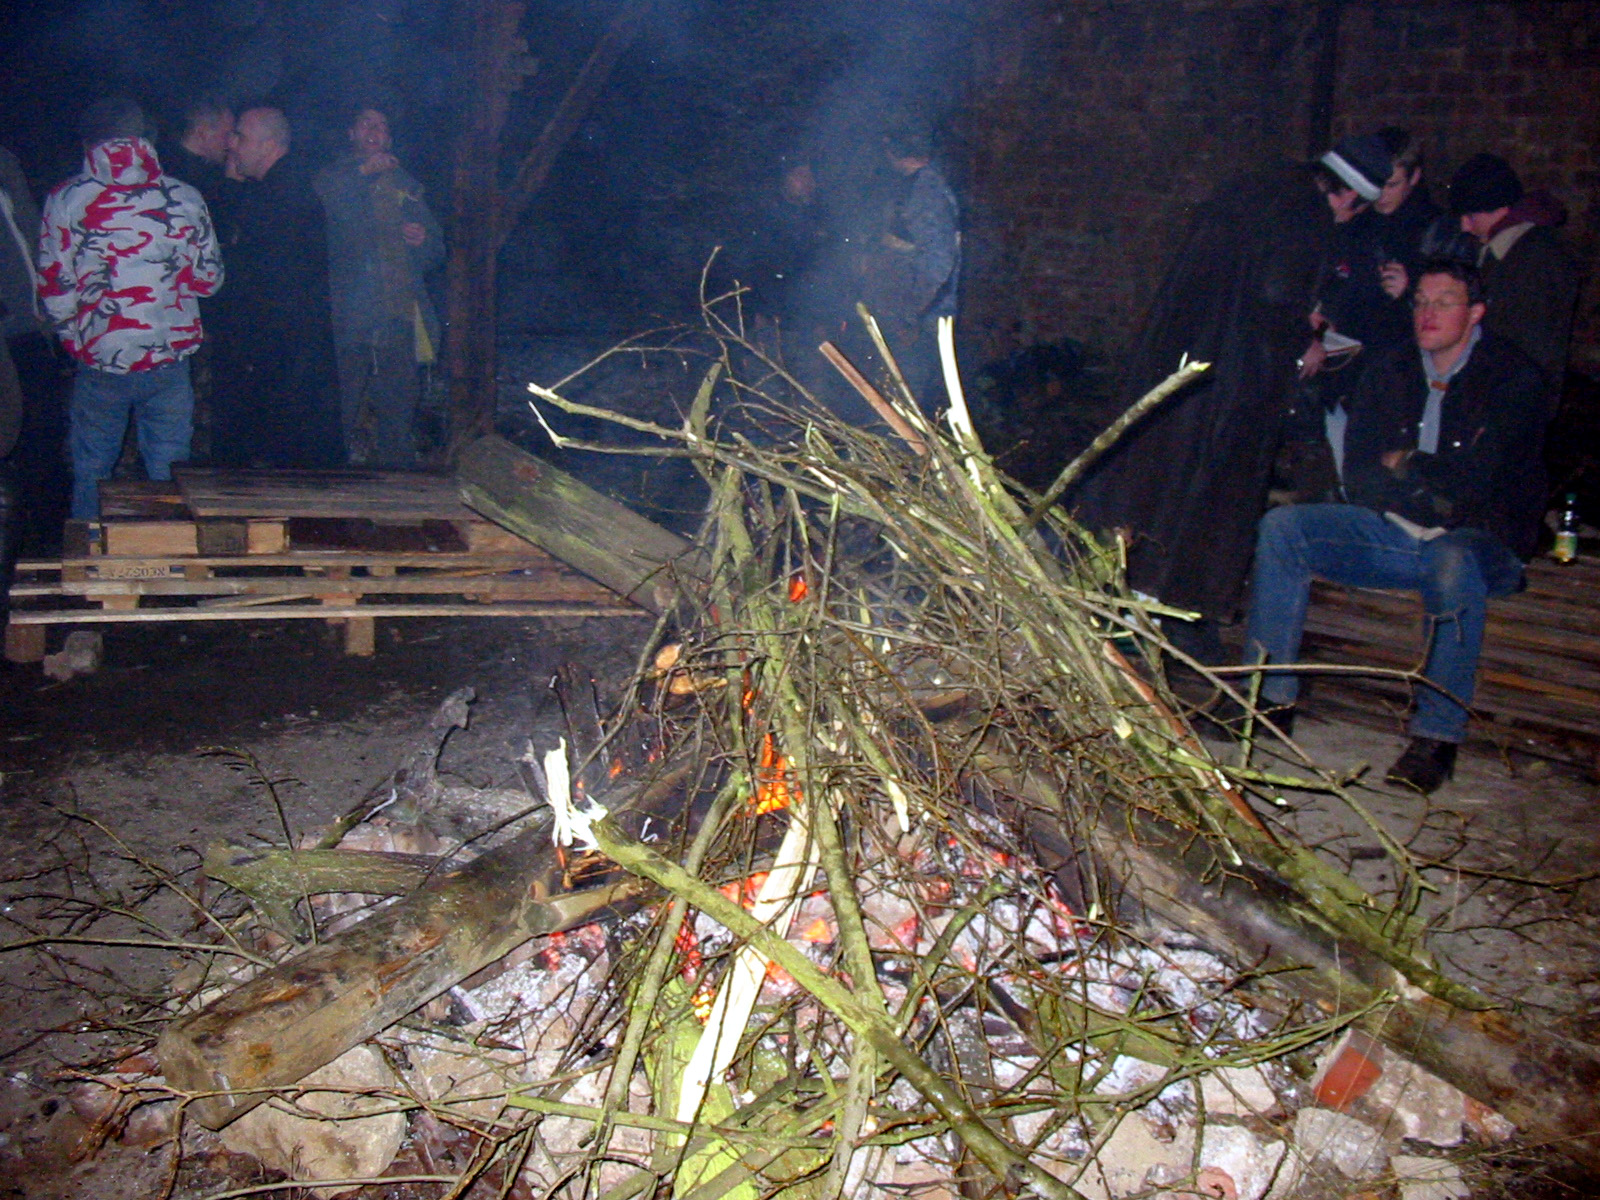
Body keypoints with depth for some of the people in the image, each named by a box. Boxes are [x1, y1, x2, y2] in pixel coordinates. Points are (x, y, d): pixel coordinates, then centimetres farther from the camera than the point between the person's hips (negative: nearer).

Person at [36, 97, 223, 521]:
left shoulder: (66, 199, -3)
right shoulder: (184, 197, -1)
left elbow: (53, 291, -3)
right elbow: (210, 279, 5)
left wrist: (76, 337, 14)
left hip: (100, 362, 0)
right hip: (170, 361, 1)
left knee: (91, 477, 13)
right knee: (170, 480, 9)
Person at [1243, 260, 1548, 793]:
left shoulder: (1513, 378, -7)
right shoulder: (1392, 371, 8)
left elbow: (1479, 483, -18)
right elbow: (1358, 479, 1)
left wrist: (1404, 467, -4)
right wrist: (1433, 493, -13)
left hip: (1485, 542, -5)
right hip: (1394, 532, 5)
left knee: (1453, 563, -40)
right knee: (1281, 527, -13)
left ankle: (1438, 736, -30)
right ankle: (1269, 694, -13)